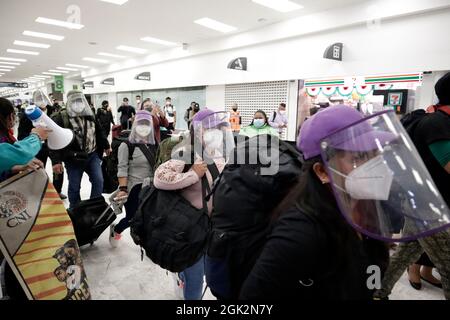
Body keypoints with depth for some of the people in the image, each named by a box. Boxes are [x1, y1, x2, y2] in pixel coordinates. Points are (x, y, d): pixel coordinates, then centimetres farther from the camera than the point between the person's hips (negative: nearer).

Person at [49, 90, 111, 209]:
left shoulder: (90, 115, 6)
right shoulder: (61, 118, -11)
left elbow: (99, 132, 18)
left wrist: (106, 146, 24)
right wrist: (56, 161, -18)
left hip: (92, 155, 4)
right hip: (73, 159, -3)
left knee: (98, 181, 0)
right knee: (74, 187, 7)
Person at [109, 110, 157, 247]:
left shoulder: (152, 146, 10)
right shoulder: (126, 145, -7)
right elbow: (122, 169, -12)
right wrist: (122, 188, -21)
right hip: (135, 189, -5)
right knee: (133, 218, 5)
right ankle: (115, 229, 38)